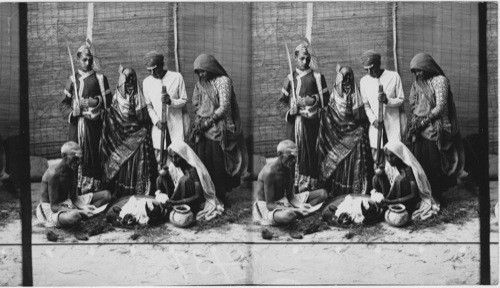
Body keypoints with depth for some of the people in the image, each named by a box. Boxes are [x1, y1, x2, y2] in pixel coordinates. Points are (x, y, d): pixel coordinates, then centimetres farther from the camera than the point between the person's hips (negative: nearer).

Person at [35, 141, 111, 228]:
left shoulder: (73, 169, -2)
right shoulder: (54, 173, -26)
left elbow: (73, 198, 4)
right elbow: (54, 207, -27)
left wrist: (83, 208, -18)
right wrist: (81, 211, -33)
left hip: (67, 202, 8)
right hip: (51, 210, -8)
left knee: (106, 195, 0)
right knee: (73, 216, -44)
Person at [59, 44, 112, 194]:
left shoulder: (100, 78, 8)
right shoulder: (73, 79, 9)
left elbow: (108, 100, 6)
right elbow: (64, 103, 8)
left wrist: (96, 101, -11)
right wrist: (71, 112, -10)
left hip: (94, 123, 0)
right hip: (76, 123, 1)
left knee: (93, 154, -3)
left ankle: (92, 187, 3)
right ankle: (76, 189, 0)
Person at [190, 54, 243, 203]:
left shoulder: (223, 81, -4)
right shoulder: (200, 84, 15)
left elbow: (224, 107, -10)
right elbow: (196, 106, 15)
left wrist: (207, 122, -10)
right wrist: (198, 123, -2)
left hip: (217, 132, -5)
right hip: (202, 133, 5)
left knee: (218, 167, -3)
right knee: (202, 166, 1)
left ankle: (220, 199, 6)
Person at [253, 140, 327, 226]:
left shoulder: (289, 167, -3)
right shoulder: (270, 171, -27)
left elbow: (290, 196, 1)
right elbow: (270, 205, -27)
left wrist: (300, 206, -21)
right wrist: (295, 210, -34)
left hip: (284, 201, 8)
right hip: (267, 207, -8)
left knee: (322, 193, -2)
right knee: (288, 215, -45)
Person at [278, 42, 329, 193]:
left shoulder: (317, 77, 6)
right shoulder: (290, 78, 12)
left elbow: (325, 98, 4)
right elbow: (283, 98, 13)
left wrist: (313, 100, -12)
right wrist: (292, 104, -6)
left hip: (310, 119, -2)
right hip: (293, 119, 2)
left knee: (309, 150, -5)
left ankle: (309, 183, 0)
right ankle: (293, 184, 2)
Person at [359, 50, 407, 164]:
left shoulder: (394, 76, -3)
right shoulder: (364, 81, 5)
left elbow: (401, 100, -1)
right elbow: (366, 105, 10)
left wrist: (387, 100, -20)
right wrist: (373, 120, -6)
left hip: (393, 125, -2)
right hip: (376, 126, 2)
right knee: (377, 160, -2)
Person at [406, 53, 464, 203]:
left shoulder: (440, 80, -6)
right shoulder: (417, 83, 13)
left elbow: (440, 107, -12)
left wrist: (423, 121, -12)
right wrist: (415, 121, -2)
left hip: (434, 131, -5)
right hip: (419, 133, 5)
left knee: (434, 166, -2)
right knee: (420, 166, 3)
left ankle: (436, 198, 8)